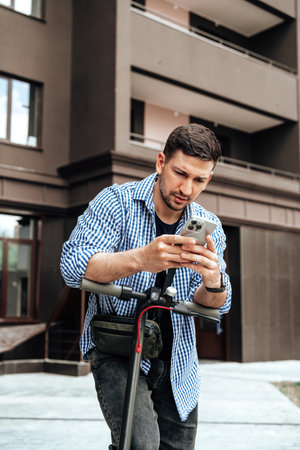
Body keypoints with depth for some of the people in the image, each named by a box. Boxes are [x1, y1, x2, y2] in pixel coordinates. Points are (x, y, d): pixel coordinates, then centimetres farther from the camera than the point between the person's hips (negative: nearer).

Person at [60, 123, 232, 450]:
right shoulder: (116, 201, -11)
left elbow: (214, 306, -6)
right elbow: (73, 266, -24)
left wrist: (213, 280, -31)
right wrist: (140, 259, -42)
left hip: (177, 361, 5)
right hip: (116, 351, -4)